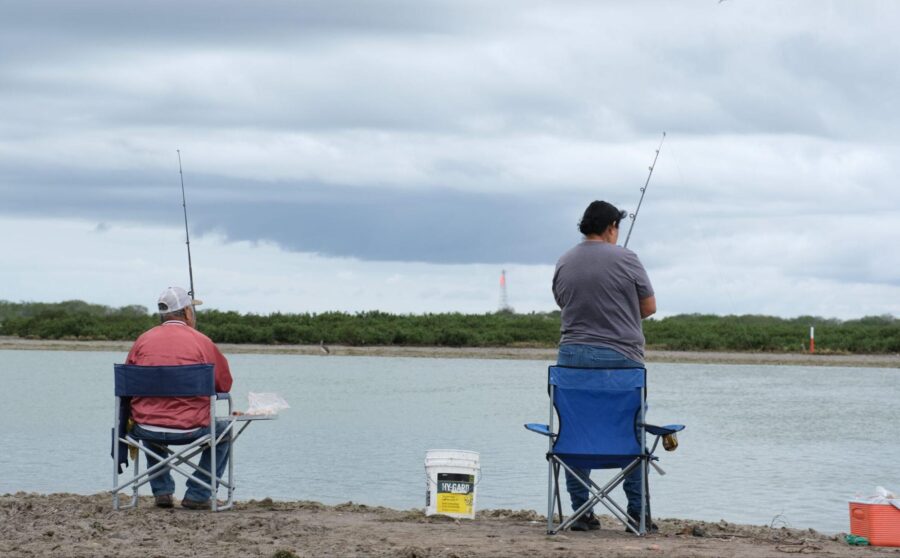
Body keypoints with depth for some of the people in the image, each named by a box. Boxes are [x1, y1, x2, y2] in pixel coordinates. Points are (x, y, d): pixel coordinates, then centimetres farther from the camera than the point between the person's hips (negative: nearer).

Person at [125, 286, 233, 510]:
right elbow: (225, 384, 6)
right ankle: (197, 495, 16)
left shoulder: (143, 340, 3)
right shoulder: (201, 342, -4)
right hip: (190, 430, -3)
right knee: (224, 431, 26)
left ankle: (162, 491, 31)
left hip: (146, 430, 3)